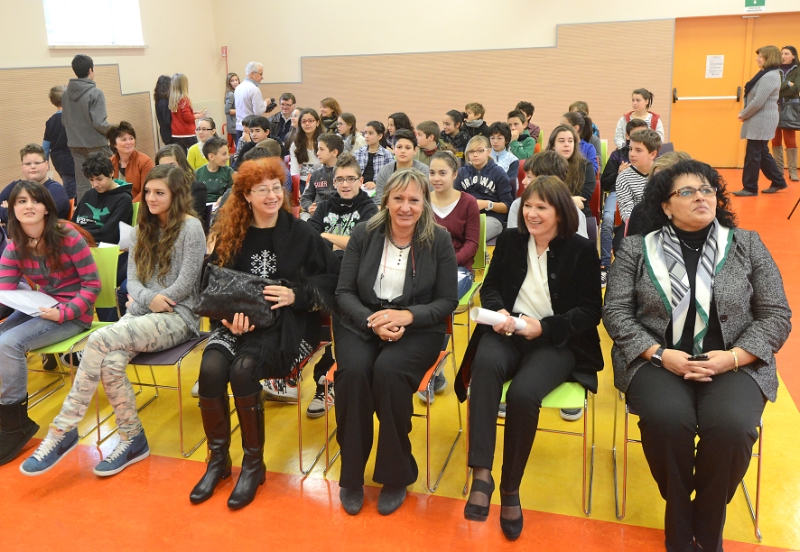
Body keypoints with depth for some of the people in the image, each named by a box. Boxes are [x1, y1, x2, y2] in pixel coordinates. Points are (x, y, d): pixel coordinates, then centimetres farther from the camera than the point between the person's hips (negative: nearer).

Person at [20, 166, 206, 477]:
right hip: (141, 313, 6)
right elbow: (132, 280, 11)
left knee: (99, 340, -27)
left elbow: (185, 284, -10)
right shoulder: (142, 229, 16)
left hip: (178, 316, -6)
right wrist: (148, 299, -11)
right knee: (110, 362, -27)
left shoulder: (190, 227, -5)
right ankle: (133, 440, -10)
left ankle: (63, 430, -17)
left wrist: (141, 301, -2)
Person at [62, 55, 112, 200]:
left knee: (82, 185, 9)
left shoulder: (67, 93, 4)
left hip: (75, 145, 5)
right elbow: (99, 123, -18)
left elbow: (64, 121, 10)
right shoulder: (95, 93, -14)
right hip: (96, 145, -5)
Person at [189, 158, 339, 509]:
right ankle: (218, 459, -3)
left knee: (243, 369, -29)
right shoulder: (229, 234, 6)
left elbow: (332, 276, -1)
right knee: (211, 368, -25)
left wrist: (296, 294, -14)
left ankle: (254, 464, -8)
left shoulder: (300, 233, -2)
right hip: (239, 320, 3)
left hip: (288, 322, -3)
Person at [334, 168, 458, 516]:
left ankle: (395, 475, -11)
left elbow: (447, 301, 0)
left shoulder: (439, 240, -1)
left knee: (388, 371, -32)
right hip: (361, 323, 2)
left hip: (417, 329, -1)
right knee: (353, 372, -30)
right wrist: (371, 321, -16)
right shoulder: (364, 235, 3)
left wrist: (407, 316, -17)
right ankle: (351, 475, -9)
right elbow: (344, 292, 3)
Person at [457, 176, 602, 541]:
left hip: (556, 341, -2)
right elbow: (490, 288, 13)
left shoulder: (582, 250, 2)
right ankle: (481, 472, -36)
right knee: (486, 362, -35)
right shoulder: (509, 240, 12)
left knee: (523, 393, -33)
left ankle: (510, 488, -12)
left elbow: (591, 311, -1)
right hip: (507, 333, 3)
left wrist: (544, 327, -16)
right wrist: (499, 312, -11)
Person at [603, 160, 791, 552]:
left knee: (730, 427, -29)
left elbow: (777, 315, 4)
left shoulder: (747, 245, 7)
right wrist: (661, 354, -14)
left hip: (733, 363, 1)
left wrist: (732, 357, -12)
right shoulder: (637, 248, 4)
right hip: (657, 359, 0)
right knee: (667, 420, -31)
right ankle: (678, 517, -3)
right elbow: (615, 311, 0)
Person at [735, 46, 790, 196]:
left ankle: (750, 188, 3)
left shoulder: (770, 76, -18)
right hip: (759, 121, 10)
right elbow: (754, 98, 17)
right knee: (762, 153, 15)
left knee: (753, 155, -4)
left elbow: (758, 102, -22)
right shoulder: (766, 74, 15)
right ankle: (778, 182, 24)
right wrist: (744, 113, 4)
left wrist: (743, 115, -10)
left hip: (762, 121, -10)